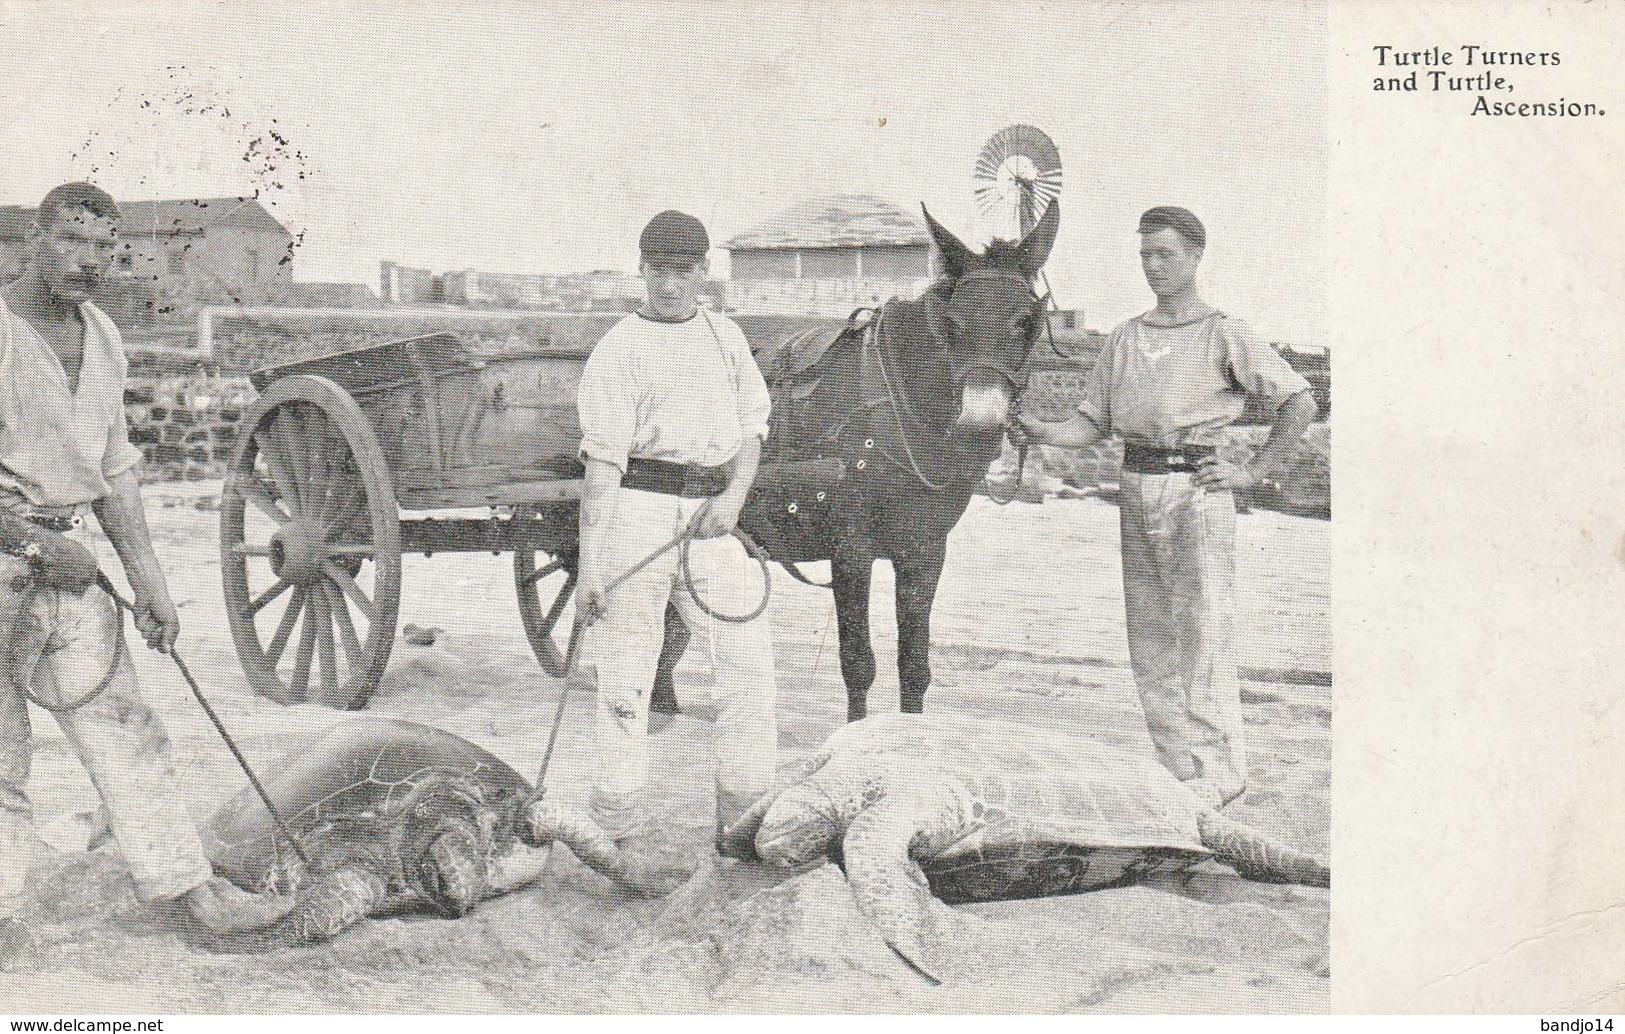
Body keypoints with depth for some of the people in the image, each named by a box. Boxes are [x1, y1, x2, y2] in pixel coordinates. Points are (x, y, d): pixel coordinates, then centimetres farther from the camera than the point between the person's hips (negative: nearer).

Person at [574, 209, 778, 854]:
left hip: (712, 513, 5)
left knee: (750, 659, 1)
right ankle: (617, 816, 9)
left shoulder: (726, 337, 15)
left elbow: (751, 432, 18)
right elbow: (603, 460, -8)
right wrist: (588, 562, -15)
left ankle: (743, 815, 9)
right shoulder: (618, 350, -1)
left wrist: (733, 497, -3)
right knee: (625, 666, -2)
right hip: (637, 510, -5)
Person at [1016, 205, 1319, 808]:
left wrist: (1254, 472, -8)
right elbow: (1093, 423, 14)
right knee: (1148, 639, 9)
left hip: (1197, 491, -6)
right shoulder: (1125, 337, 15)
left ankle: (1220, 770, 4)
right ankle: (1177, 764, 20)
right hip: (1136, 488, 6)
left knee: (1203, 633, -5)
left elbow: (1299, 403, -3)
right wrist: (1041, 432, -5)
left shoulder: (1225, 335, -1)